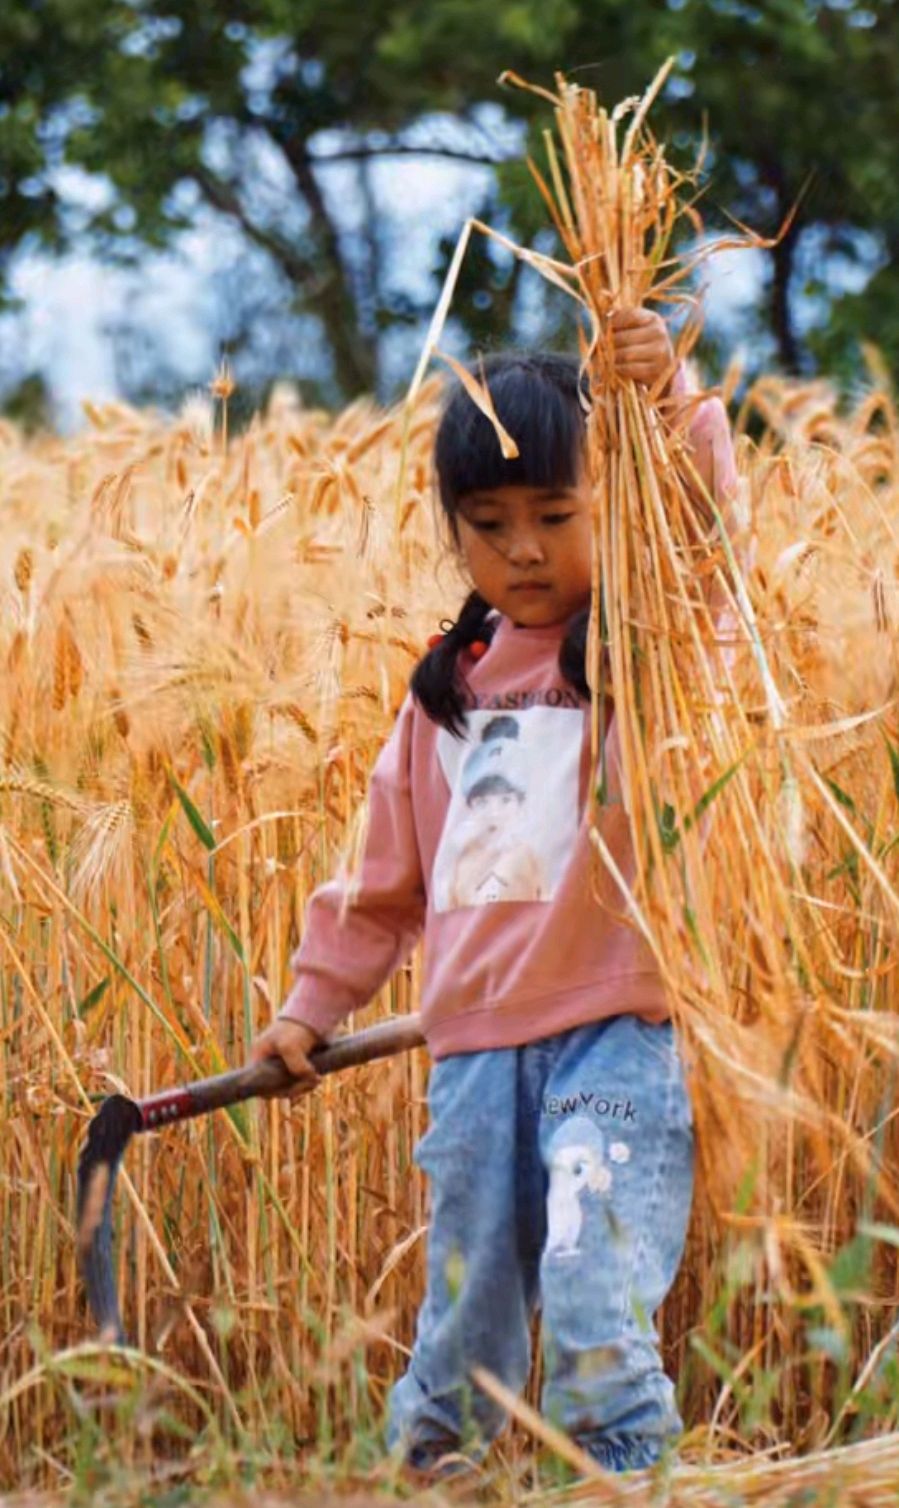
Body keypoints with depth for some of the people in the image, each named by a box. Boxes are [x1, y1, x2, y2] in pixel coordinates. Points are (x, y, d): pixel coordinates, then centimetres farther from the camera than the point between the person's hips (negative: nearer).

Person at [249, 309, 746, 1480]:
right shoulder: (448, 687, 15)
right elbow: (391, 873, 23)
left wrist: (674, 403, -34)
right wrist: (315, 1001, 21)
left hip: (610, 1039, -5)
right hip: (472, 1050, 5)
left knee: (594, 1298, -19)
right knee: (463, 1329, 12)